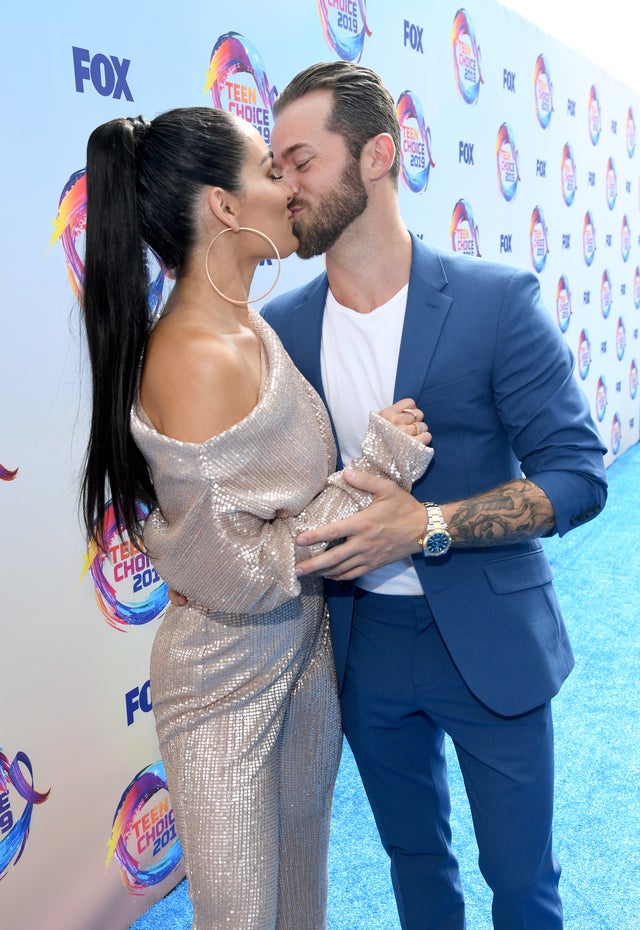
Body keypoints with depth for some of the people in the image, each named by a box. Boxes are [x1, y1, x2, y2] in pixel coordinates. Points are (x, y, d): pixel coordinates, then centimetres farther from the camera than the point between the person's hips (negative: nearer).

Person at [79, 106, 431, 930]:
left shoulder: (248, 327, -1)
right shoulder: (195, 360, -28)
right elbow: (239, 577, -26)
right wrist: (376, 467, -21)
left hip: (303, 653, 8)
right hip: (230, 687, -8)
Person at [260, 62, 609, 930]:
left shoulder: (497, 300, -14)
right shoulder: (281, 326, -3)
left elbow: (578, 474, -15)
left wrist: (430, 525, -26)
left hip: (491, 642, -3)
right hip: (361, 644, 4)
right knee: (414, 857, 25)